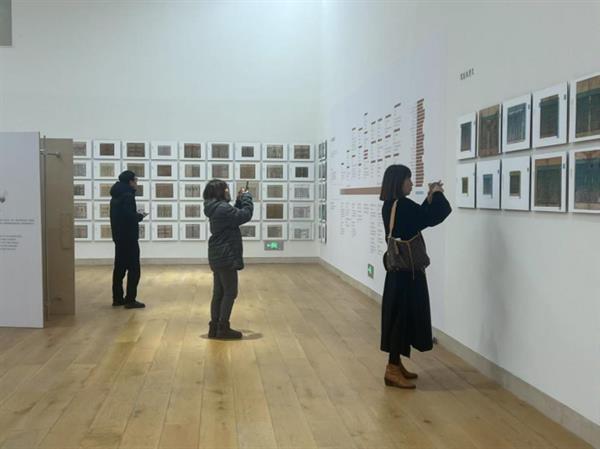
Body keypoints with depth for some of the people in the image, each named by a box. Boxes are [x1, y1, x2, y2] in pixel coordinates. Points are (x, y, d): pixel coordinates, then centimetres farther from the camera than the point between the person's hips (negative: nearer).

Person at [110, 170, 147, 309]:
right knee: (134, 269, -4)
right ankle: (130, 299, -5)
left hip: (119, 237, 9)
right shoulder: (128, 195, -15)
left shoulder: (116, 196, 14)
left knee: (120, 267, 13)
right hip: (129, 238, -9)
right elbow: (130, 216, -24)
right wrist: (140, 216, -6)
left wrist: (136, 215, 11)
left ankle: (117, 298, 17)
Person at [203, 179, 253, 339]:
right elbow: (246, 215, -20)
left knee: (219, 292, 13)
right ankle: (223, 328, 2)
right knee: (230, 292, -2)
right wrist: (246, 197, -6)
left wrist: (240, 200, 12)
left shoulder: (217, 208, 13)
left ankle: (214, 327, 17)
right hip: (226, 257, -10)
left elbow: (235, 215, 22)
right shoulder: (222, 208, -19)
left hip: (218, 257, 10)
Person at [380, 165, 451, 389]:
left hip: (399, 267, 10)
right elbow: (432, 218, -17)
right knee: (403, 315, -5)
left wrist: (430, 197, 11)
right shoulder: (402, 205, -19)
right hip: (407, 269, -10)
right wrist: (436, 195, -1)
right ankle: (393, 370, 1)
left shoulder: (391, 205, 11)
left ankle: (396, 365, 23)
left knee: (400, 315, 15)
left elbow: (419, 217, 19)